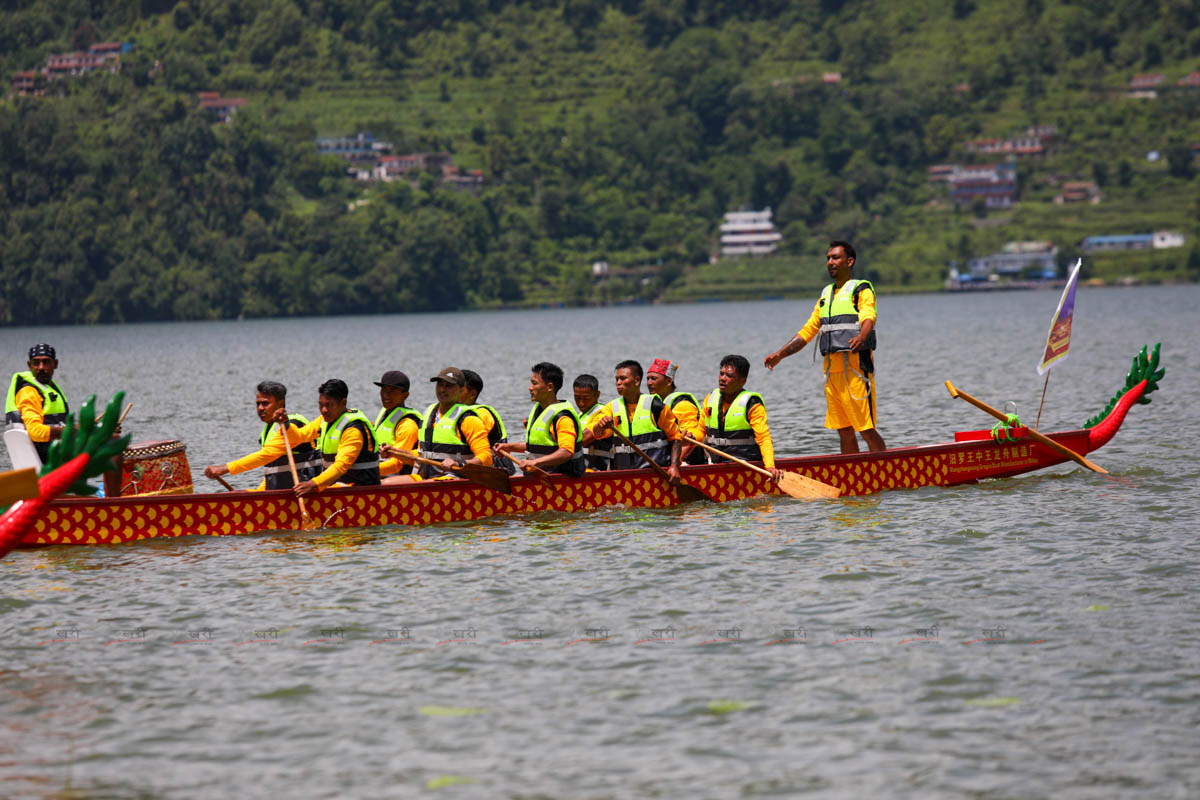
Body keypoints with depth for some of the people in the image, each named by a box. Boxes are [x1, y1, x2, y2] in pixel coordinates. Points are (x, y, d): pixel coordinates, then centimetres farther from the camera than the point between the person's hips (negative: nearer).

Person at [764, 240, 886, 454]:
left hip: (855, 367, -7)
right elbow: (807, 332, 24)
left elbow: (868, 318, -20)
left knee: (866, 430, -10)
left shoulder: (862, 290, -1)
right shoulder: (826, 294, 22)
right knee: (844, 431, 7)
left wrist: (861, 337, -42)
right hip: (832, 370, 7)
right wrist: (780, 354, 14)